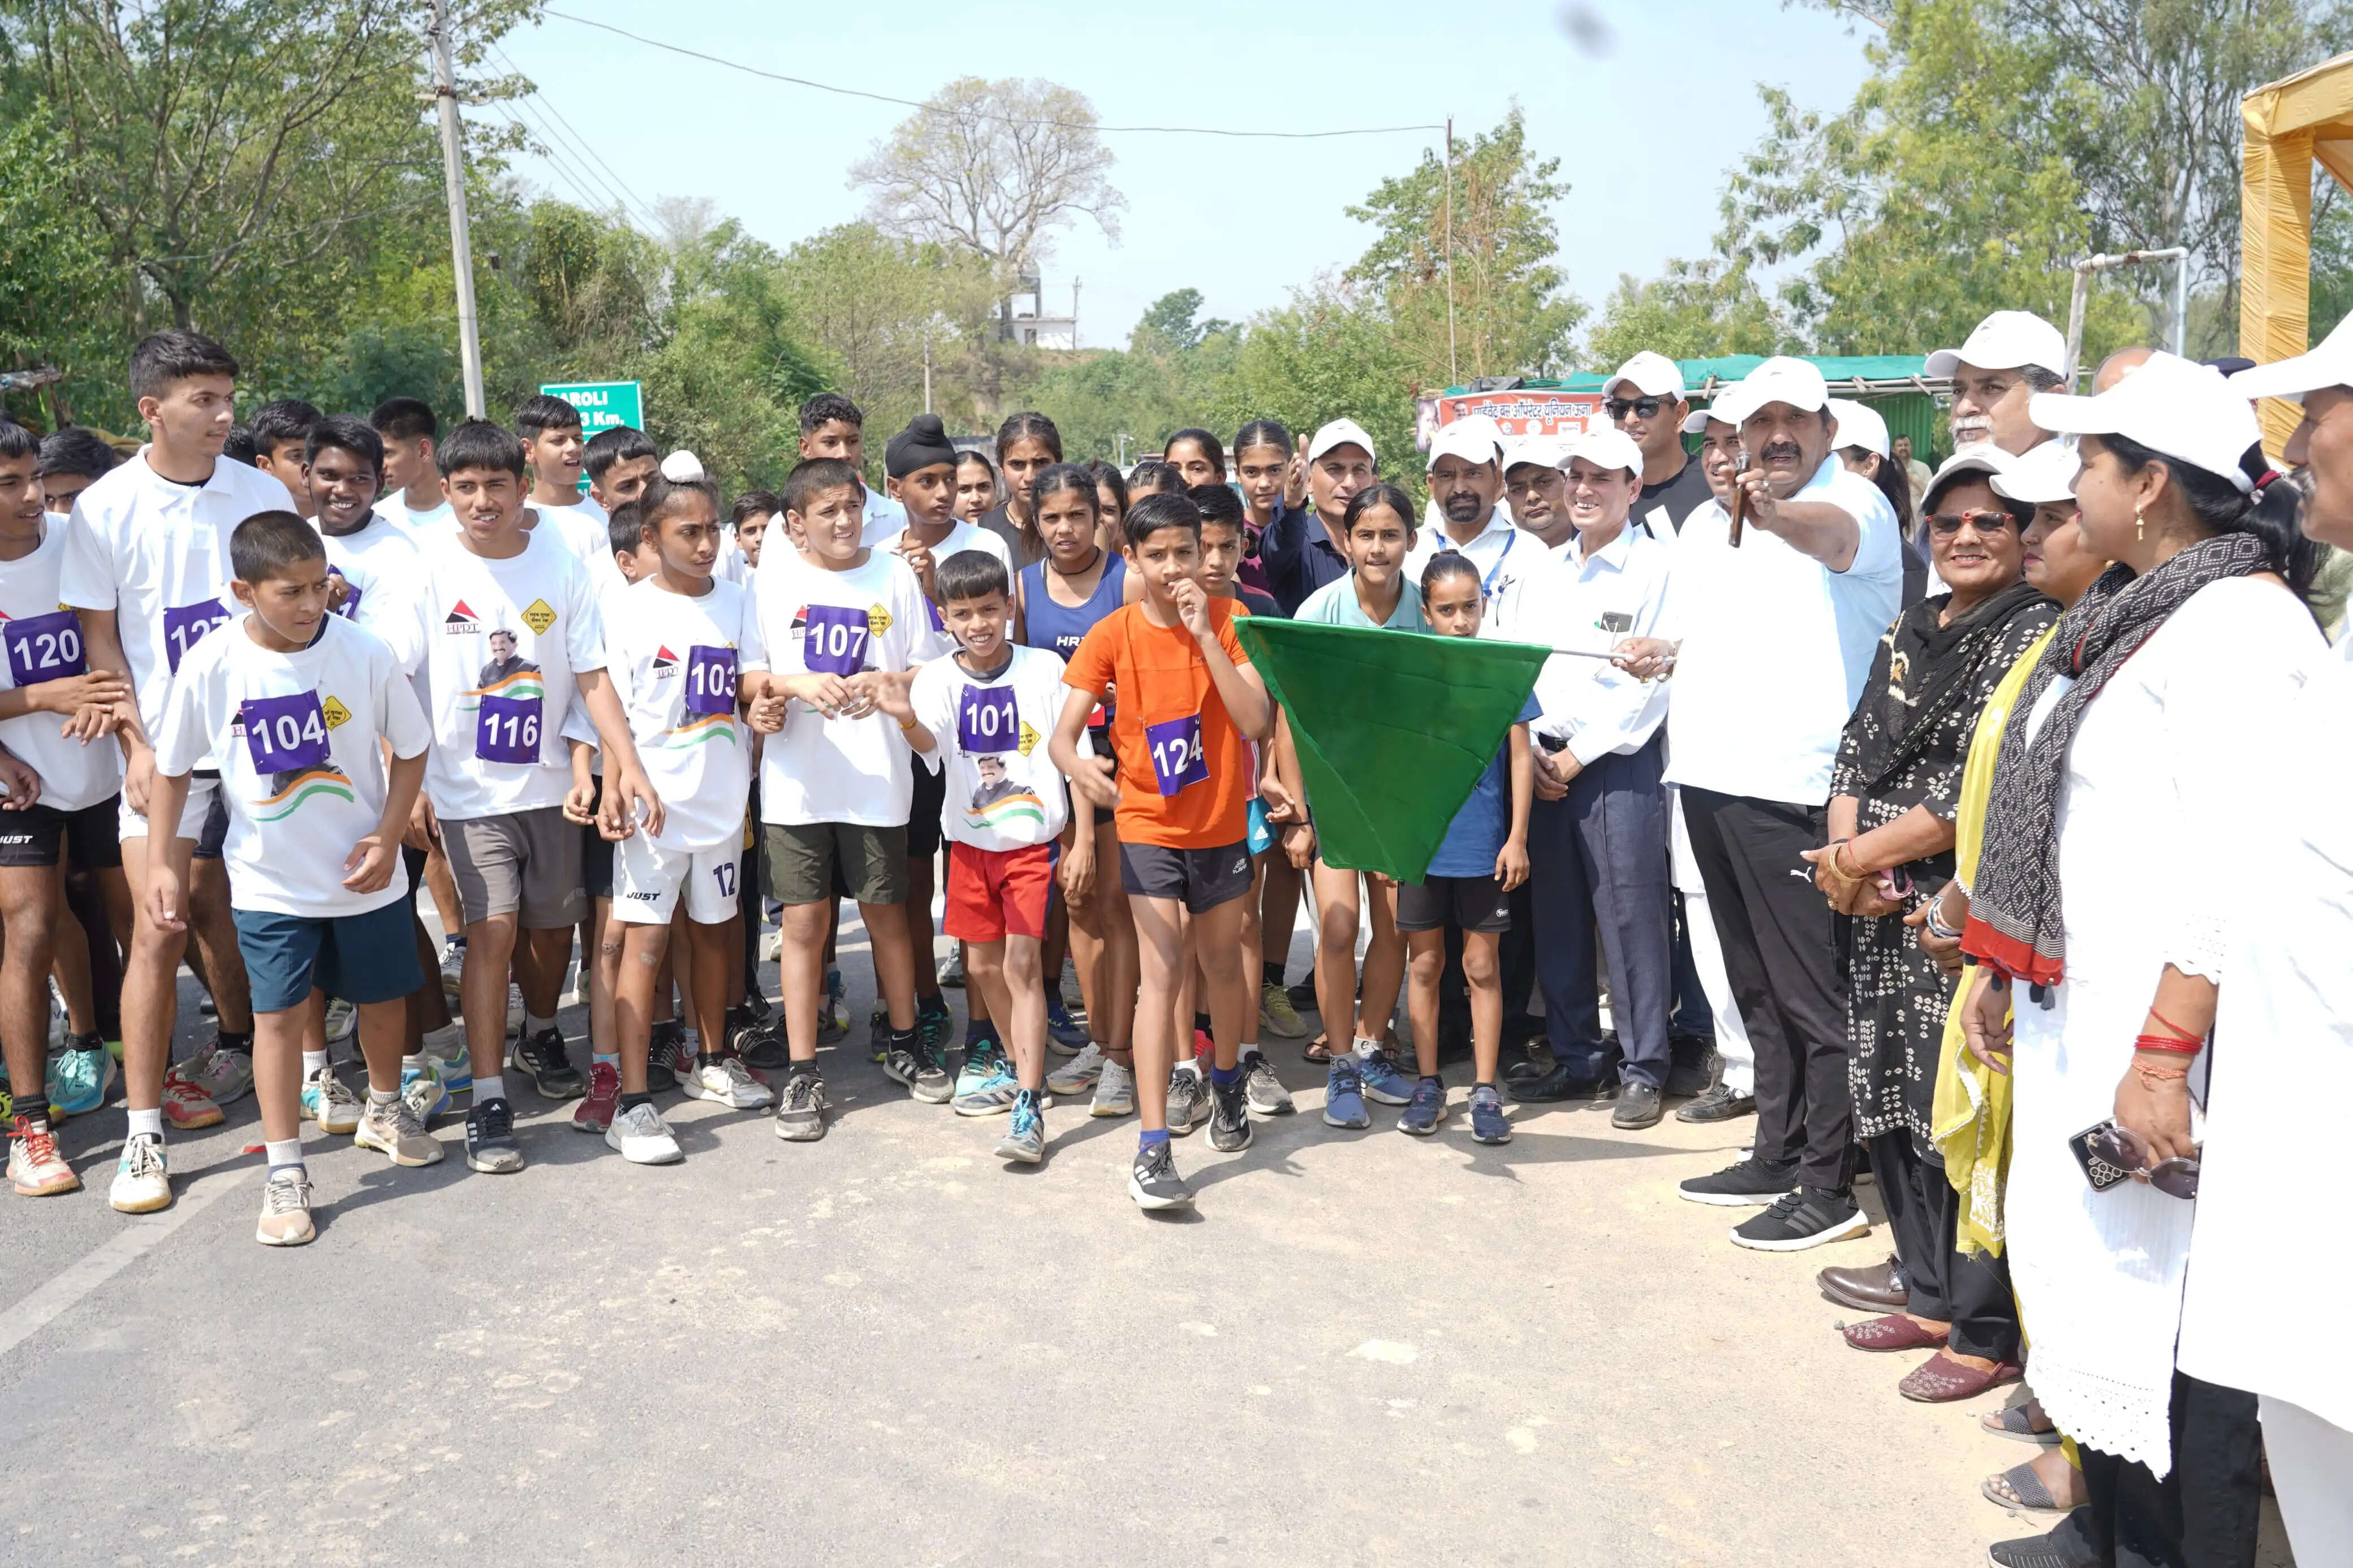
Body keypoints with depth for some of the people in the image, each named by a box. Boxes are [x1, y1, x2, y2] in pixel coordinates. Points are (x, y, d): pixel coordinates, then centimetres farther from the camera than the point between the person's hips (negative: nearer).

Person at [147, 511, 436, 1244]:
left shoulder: (365, 653, -15)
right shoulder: (211, 665, -14)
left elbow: (410, 748, -2)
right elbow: (172, 768, -1)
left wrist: (388, 836, -11)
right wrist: (161, 861, -5)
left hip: (364, 873, 1)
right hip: (269, 880, -1)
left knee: (384, 998, 16)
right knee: (279, 1014, -1)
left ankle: (385, 1110, 43)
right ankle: (285, 1173, 10)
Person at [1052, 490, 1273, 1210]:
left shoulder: (1230, 619, -7)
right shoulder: (1113, 635, -9)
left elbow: (1256, 722, -19)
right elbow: (1063, 733, -15)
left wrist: (1205, 636, -24)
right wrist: (1078, 766, -38)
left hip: (1223, 824, 2)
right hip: (1148, 826, -2)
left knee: (1222, 963, 18)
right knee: (1162, 973, -11)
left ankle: (1226, 1083, 45)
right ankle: (1152, 1148, -10)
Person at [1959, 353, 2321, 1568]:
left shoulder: (2238, 622, -15)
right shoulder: (2130, 613, 15)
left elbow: (2237, 871, -23)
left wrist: (2165, 1055, -26)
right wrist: (2003, 971, 20)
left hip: (2166, 1034, -10)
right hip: (2078, 1019, 10)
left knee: (2172, 1311, -3)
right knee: (2093, 1275, 17)